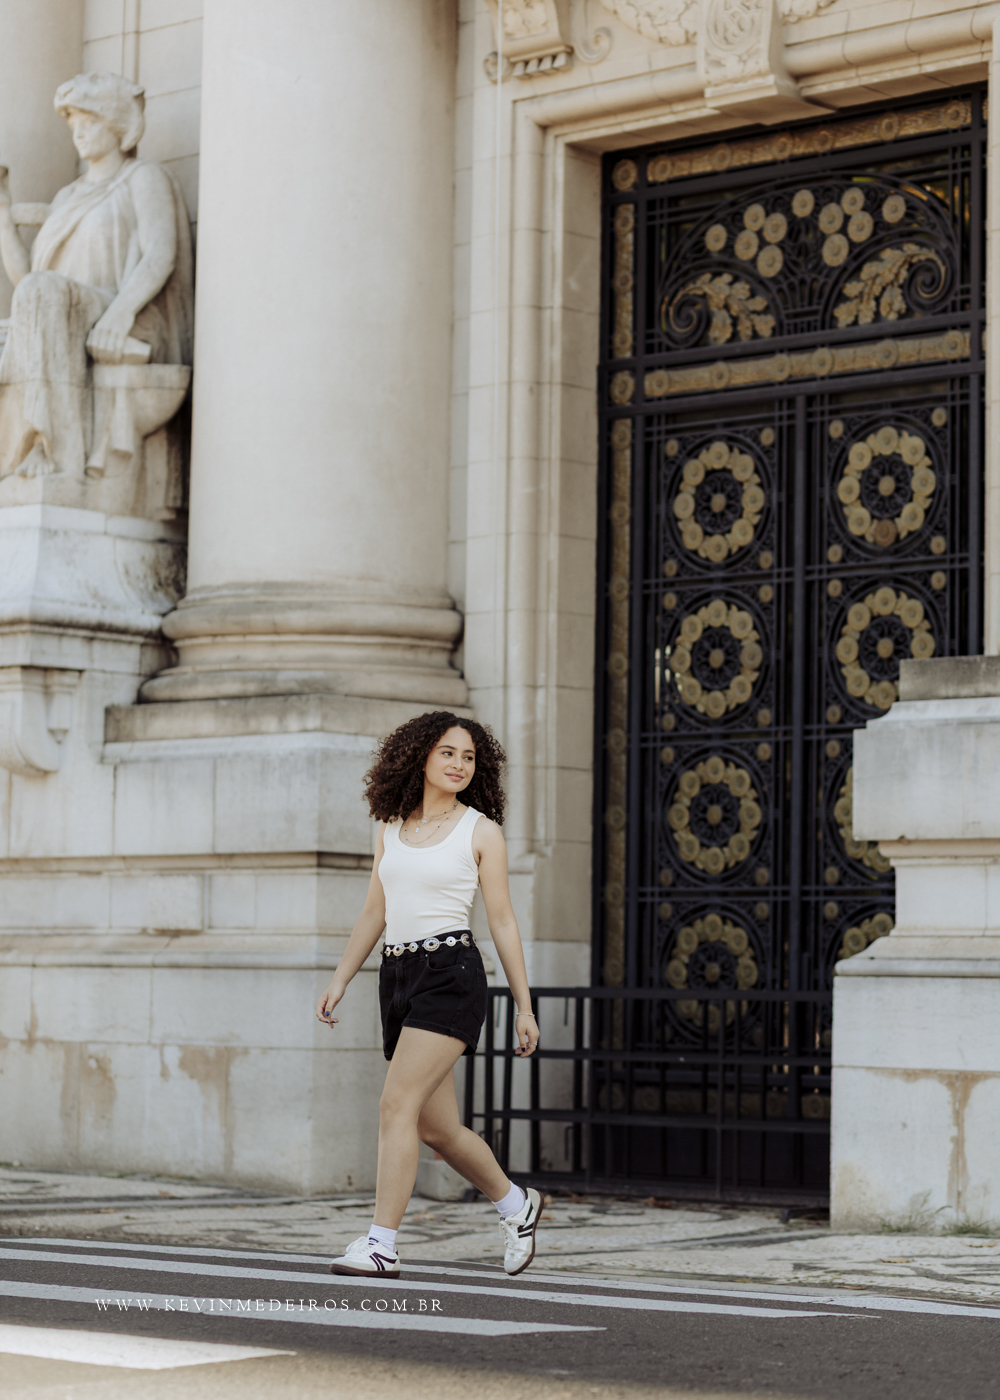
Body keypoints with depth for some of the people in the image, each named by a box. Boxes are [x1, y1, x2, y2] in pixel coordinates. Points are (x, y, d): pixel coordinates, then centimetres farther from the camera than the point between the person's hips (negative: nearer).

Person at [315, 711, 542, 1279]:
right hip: (399, 977, 6)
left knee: (398, 1104, -17)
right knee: (438, 1128, 9)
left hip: (451, 974, -6)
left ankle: (382, 1246, -17)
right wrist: (340, 981, 11)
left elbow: (503, 922, 1)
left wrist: (525, 1006, 1)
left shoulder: (481, 831, 1)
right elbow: (374, 915, 19)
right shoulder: (392, 829, 14)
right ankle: (516, 1204, 32)